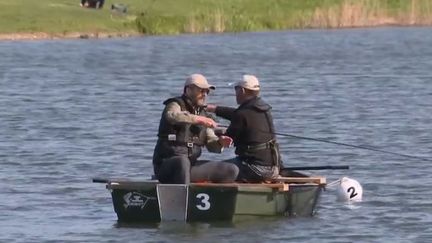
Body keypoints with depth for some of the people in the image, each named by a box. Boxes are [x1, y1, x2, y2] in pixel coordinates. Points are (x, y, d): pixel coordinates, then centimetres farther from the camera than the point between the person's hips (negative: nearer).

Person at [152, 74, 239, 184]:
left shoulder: (202, 113, 16)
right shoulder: (176, 105, -4)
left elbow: (211, 143, 13)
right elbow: (172, 116, -31)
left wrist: (220, 142, -11)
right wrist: (199, 119, -38)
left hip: (191, 165, 7)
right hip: (167, 165, -7)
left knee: (231, 171, -2)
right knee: (183, 162, -43)